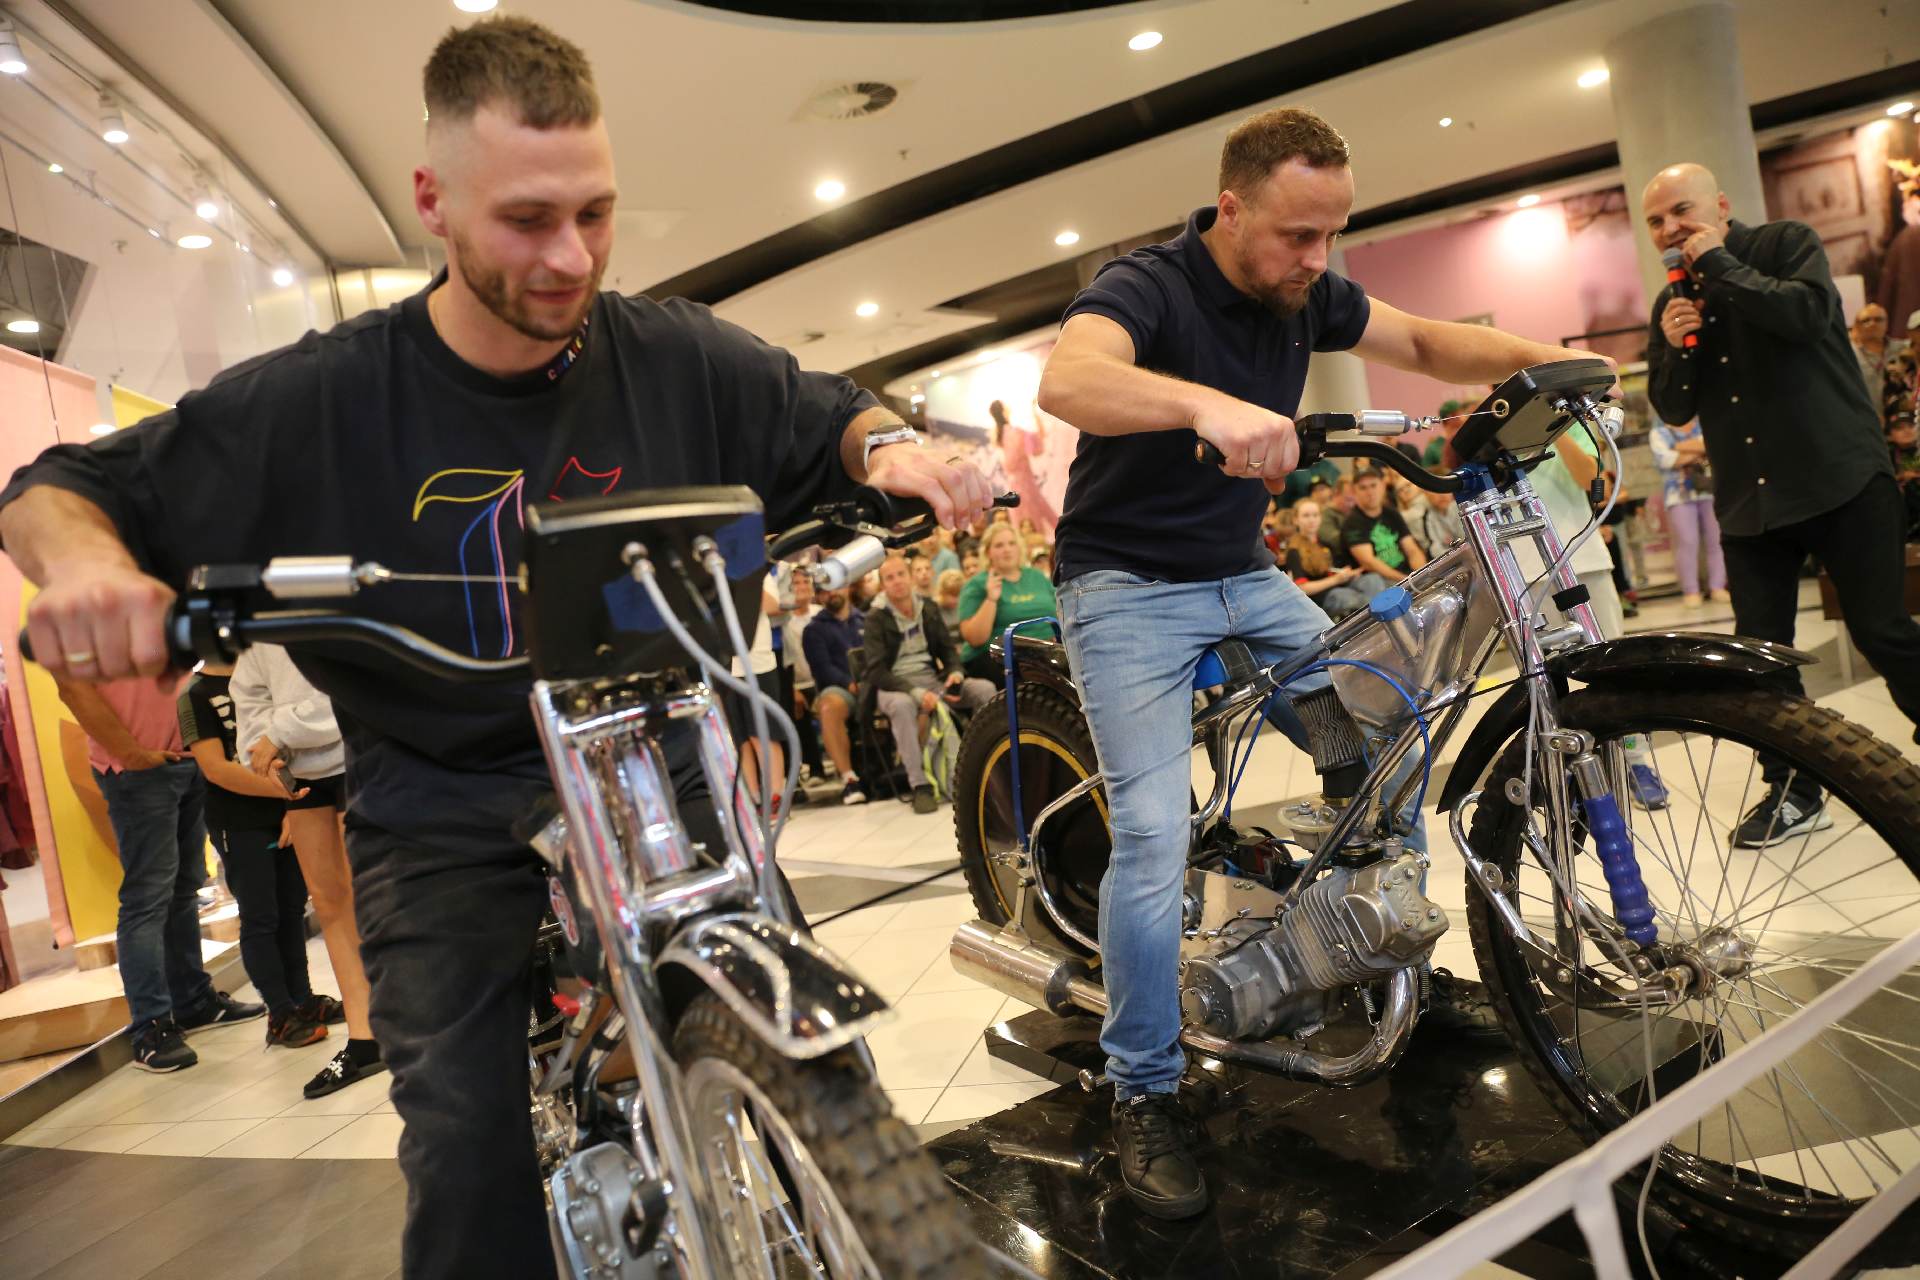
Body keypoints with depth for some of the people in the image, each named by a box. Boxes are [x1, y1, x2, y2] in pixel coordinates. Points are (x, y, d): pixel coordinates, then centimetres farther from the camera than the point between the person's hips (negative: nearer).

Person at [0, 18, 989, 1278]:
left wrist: (892, 446, -14)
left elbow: (826, 416, 10)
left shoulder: (676, 356, -5)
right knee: (478, 1167, -8)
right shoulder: (318, 401, -7)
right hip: (443, 825, -1)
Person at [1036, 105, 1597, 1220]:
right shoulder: (1147, 286, -18)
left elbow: (1426, 343, 12)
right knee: (1155, 834, -18)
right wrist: (1207, 402, -55)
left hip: (1244, 575, 7)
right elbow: (1068, 380, -38)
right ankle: (1144, 1094, -1)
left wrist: (1542, 358, -6)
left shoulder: (1305, 292, 3)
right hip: (1130, 586, -6)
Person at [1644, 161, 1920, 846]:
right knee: (1761, 648, 3)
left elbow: (1806, 313, -21)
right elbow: (1673, 409, 10)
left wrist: (1720, 264, -14)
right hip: (1748, 498, 5)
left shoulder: (1787, 243, 0)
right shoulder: (1674, 299, 12)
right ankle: (1793, 790, 14)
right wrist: (1672, 346, -8)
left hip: (1841, 477, -4)